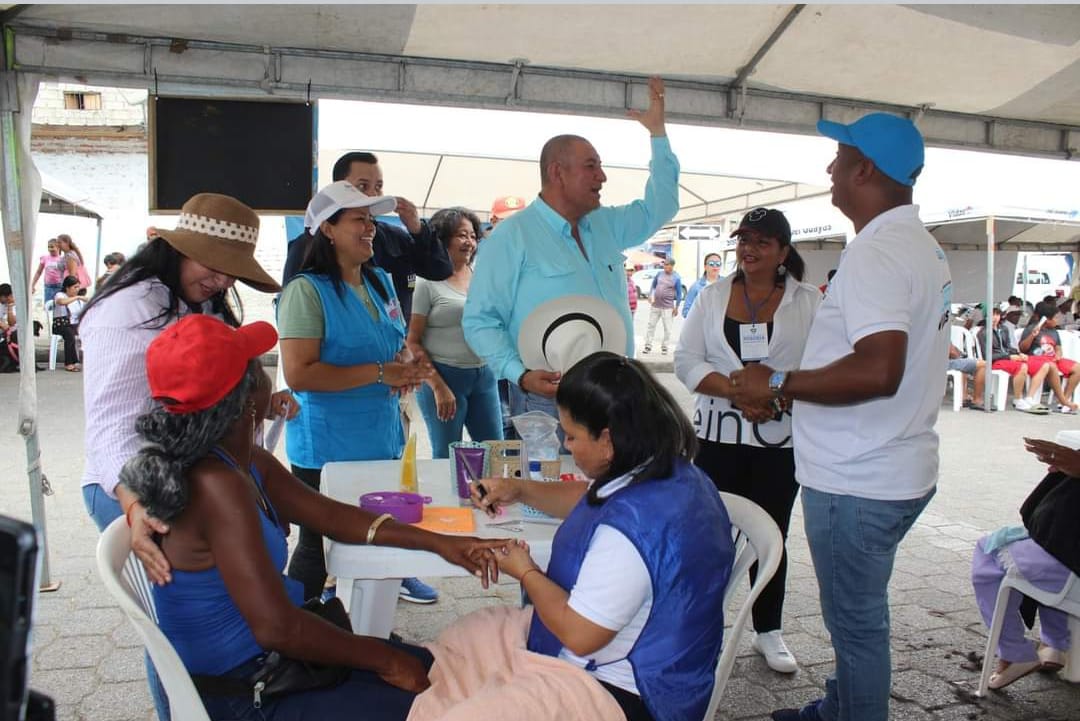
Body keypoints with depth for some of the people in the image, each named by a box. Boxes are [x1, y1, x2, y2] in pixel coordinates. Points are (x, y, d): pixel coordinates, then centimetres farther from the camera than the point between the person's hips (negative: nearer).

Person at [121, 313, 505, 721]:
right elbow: (276, 627, -31)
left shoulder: (246, 463, 1)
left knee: (435, 671, 14)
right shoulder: (217, 485, -28)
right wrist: (386, 660, -18)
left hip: (260, 661, 9)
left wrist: (438, 543, 0)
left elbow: (330, 515, 9)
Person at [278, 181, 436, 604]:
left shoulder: (379, 281, 11)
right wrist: (380, 373, -20)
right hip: (327, 449, -7)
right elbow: (298, 374, -22)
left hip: (383, 441, 7)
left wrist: (406, 368, 0)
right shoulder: (307, 290, -12)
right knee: (320, 547, 4)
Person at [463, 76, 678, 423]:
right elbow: (480, 320, -10)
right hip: (547, 404, -6)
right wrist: (521, 375, -24)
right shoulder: (511, 237, -7)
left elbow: (658, 207, 27)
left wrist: (658, 131, 21)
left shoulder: (606, 225, 14)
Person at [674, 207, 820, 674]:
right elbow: (687, 362, -2)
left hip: (780, 437, 0)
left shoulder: (808, 302, 2)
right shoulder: (712, 297, 5)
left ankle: (768, 631, 26)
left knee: (771, 534, 10)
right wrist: (736, 389, -17)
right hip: (719, 434, 1)